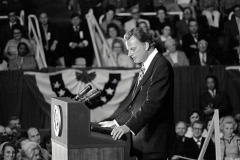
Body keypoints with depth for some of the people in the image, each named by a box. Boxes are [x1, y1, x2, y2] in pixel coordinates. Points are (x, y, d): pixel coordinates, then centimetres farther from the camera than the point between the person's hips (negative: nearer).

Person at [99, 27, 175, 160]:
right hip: (141, 136, 9)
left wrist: (128, 126, -28)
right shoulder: (146, 66, 17)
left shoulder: (161, 66, -14)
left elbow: (152, 103, -23)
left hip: (154, 139, -9)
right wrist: (117, 122, 14)